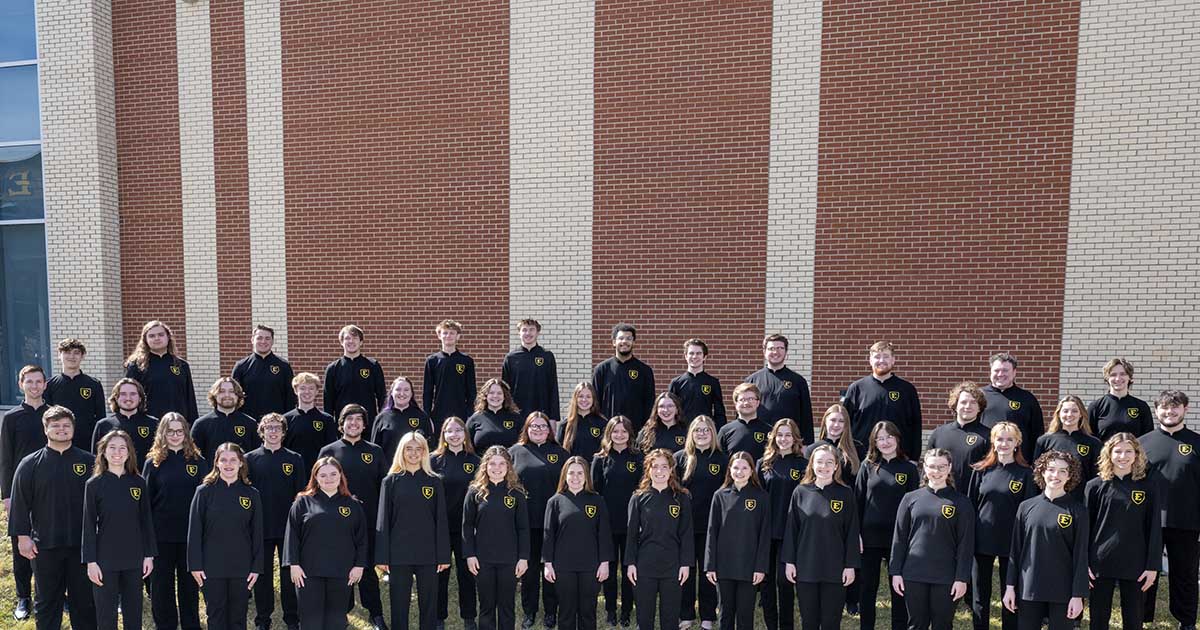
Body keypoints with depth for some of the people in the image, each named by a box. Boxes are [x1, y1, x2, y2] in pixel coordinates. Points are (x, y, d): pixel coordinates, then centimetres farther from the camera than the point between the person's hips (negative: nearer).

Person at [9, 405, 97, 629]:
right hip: (44, 545, 0)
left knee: (85, 598, 9)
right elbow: (19, 503, 0)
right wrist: (22, 536, -5)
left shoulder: (89, 462, 2)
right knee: (47, 600, 11)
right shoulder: (30, 464, 0)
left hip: (82, 543, 0)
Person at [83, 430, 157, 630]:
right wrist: (90, 561, -7)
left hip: (134, 559, 2)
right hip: (105, 559, -2)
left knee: (134, 613, 11)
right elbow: (89, 525, -3)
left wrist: (149, 554, 2)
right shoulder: (94, 484, -4)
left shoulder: (139, 483, 1)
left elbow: (146, 520, 4)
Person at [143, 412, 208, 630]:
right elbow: (145, 501, 2)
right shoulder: (153, 462, 1)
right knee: (162, 584, 8)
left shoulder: (198, 462, 1)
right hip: (161, 535, 0)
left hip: (190, 534, 0)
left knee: (189, 582, 10)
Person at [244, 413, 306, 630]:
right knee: (262, 573, 9)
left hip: (289, 527, 0)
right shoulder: (250, 459, 3)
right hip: (260, 527, 0)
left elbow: (300, 494, 5)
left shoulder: (295, 459, 3)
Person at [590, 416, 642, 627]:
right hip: (607, 523, 1)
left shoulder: (638, 458, 2)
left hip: (631, 523, 0)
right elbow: (594, 489, 3)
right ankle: (610, 610, 21)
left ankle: (626, 612, 19)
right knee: (610, 567, 9)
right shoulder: (600, 459, 4)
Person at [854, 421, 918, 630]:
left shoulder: (909, 468, 1)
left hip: (898, 539, -1)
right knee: (867, 587, 10)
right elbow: (858, 501, 2)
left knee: (899, 589, 9)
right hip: (869, 538, 1)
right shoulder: (868, 467, 2)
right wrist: (856, 534, -4)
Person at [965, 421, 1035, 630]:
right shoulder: (981, 470, 3)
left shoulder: (1026, 473, -2)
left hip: (1012, 543, -2)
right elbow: (970, 505, 6)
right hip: (981, 541, 2)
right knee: (979, 597, 10)